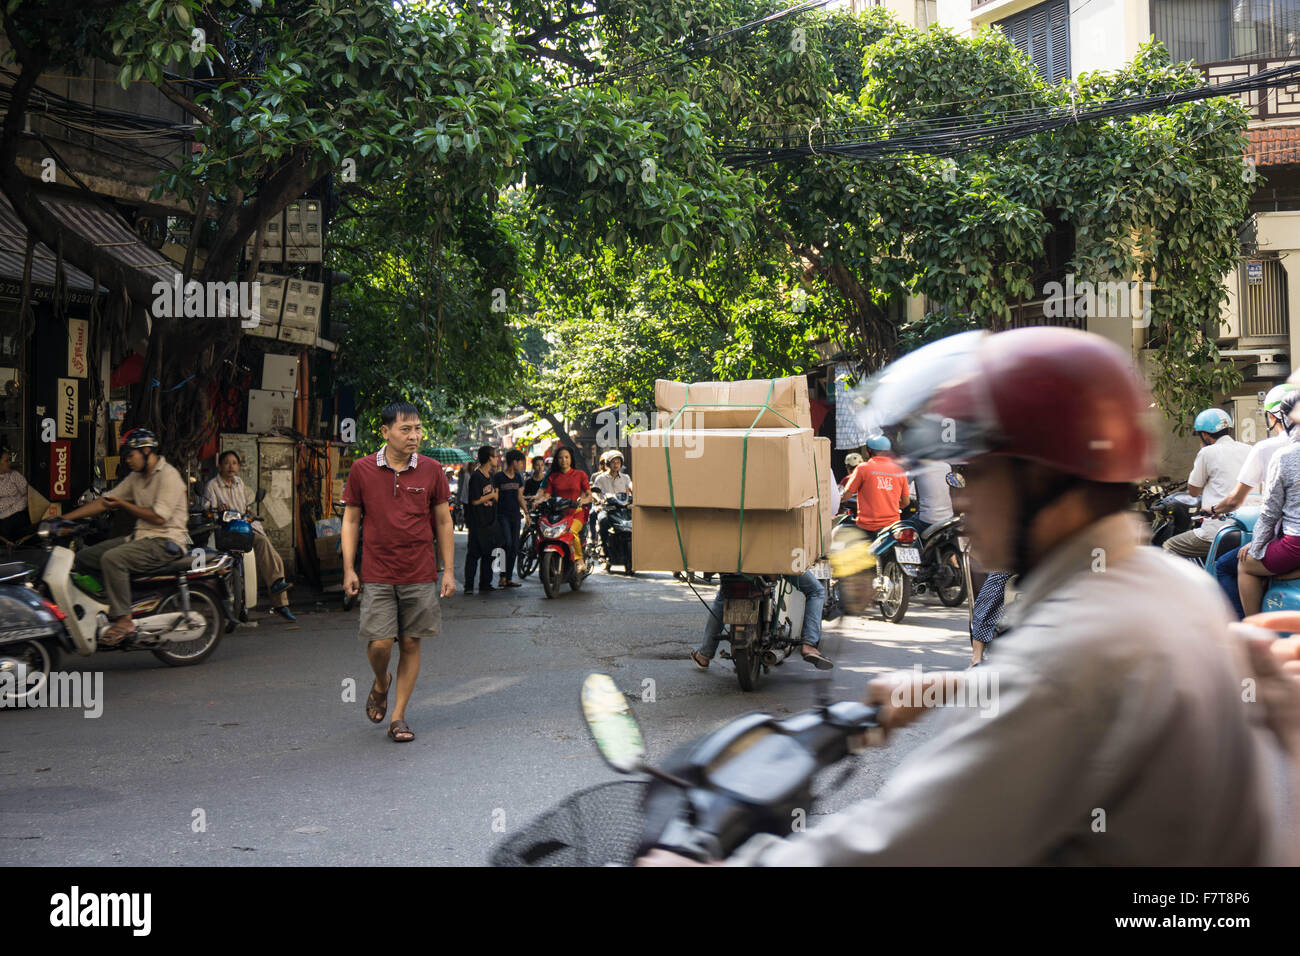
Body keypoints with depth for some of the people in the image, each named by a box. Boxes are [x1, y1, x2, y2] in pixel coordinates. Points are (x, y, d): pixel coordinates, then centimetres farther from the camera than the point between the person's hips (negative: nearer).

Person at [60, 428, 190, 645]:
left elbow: (159, 517, -19)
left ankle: (123, 621, -27)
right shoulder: (136, 477, 16)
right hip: (141, 537, 10)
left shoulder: (169, 476, -12)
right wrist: (64, 518, 9)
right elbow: (104, 501, 16)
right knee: (82, 557, 3)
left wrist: (123, 505, -11)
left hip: (166, 541, -10)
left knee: (112, 558, -31)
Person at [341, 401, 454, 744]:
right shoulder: (362, 470, -1)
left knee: (411, 644, 4)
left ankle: (398, 716, 16)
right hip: (376, 575, -1)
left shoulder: (430, 470, 1)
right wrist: (349, 569, 1)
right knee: (379, 643, -7)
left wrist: (448, 571, 4)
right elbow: (351, 520, 7)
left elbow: (443, 522, 8)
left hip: (421, 575, 1)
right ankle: (380, 683, 27)